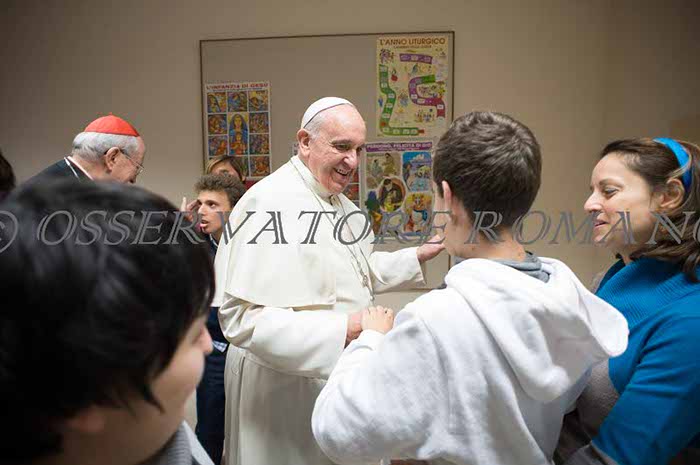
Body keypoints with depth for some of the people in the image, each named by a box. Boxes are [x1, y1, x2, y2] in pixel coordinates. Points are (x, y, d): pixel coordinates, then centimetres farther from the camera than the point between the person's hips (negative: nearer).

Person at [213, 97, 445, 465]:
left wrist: (417, 255, 10)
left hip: (339, 373, 9)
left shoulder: (340, 202, 8)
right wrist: (340, 331, -33)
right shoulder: (270, 204, -23)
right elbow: (242, 317, -29)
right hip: (284, 383, -8)